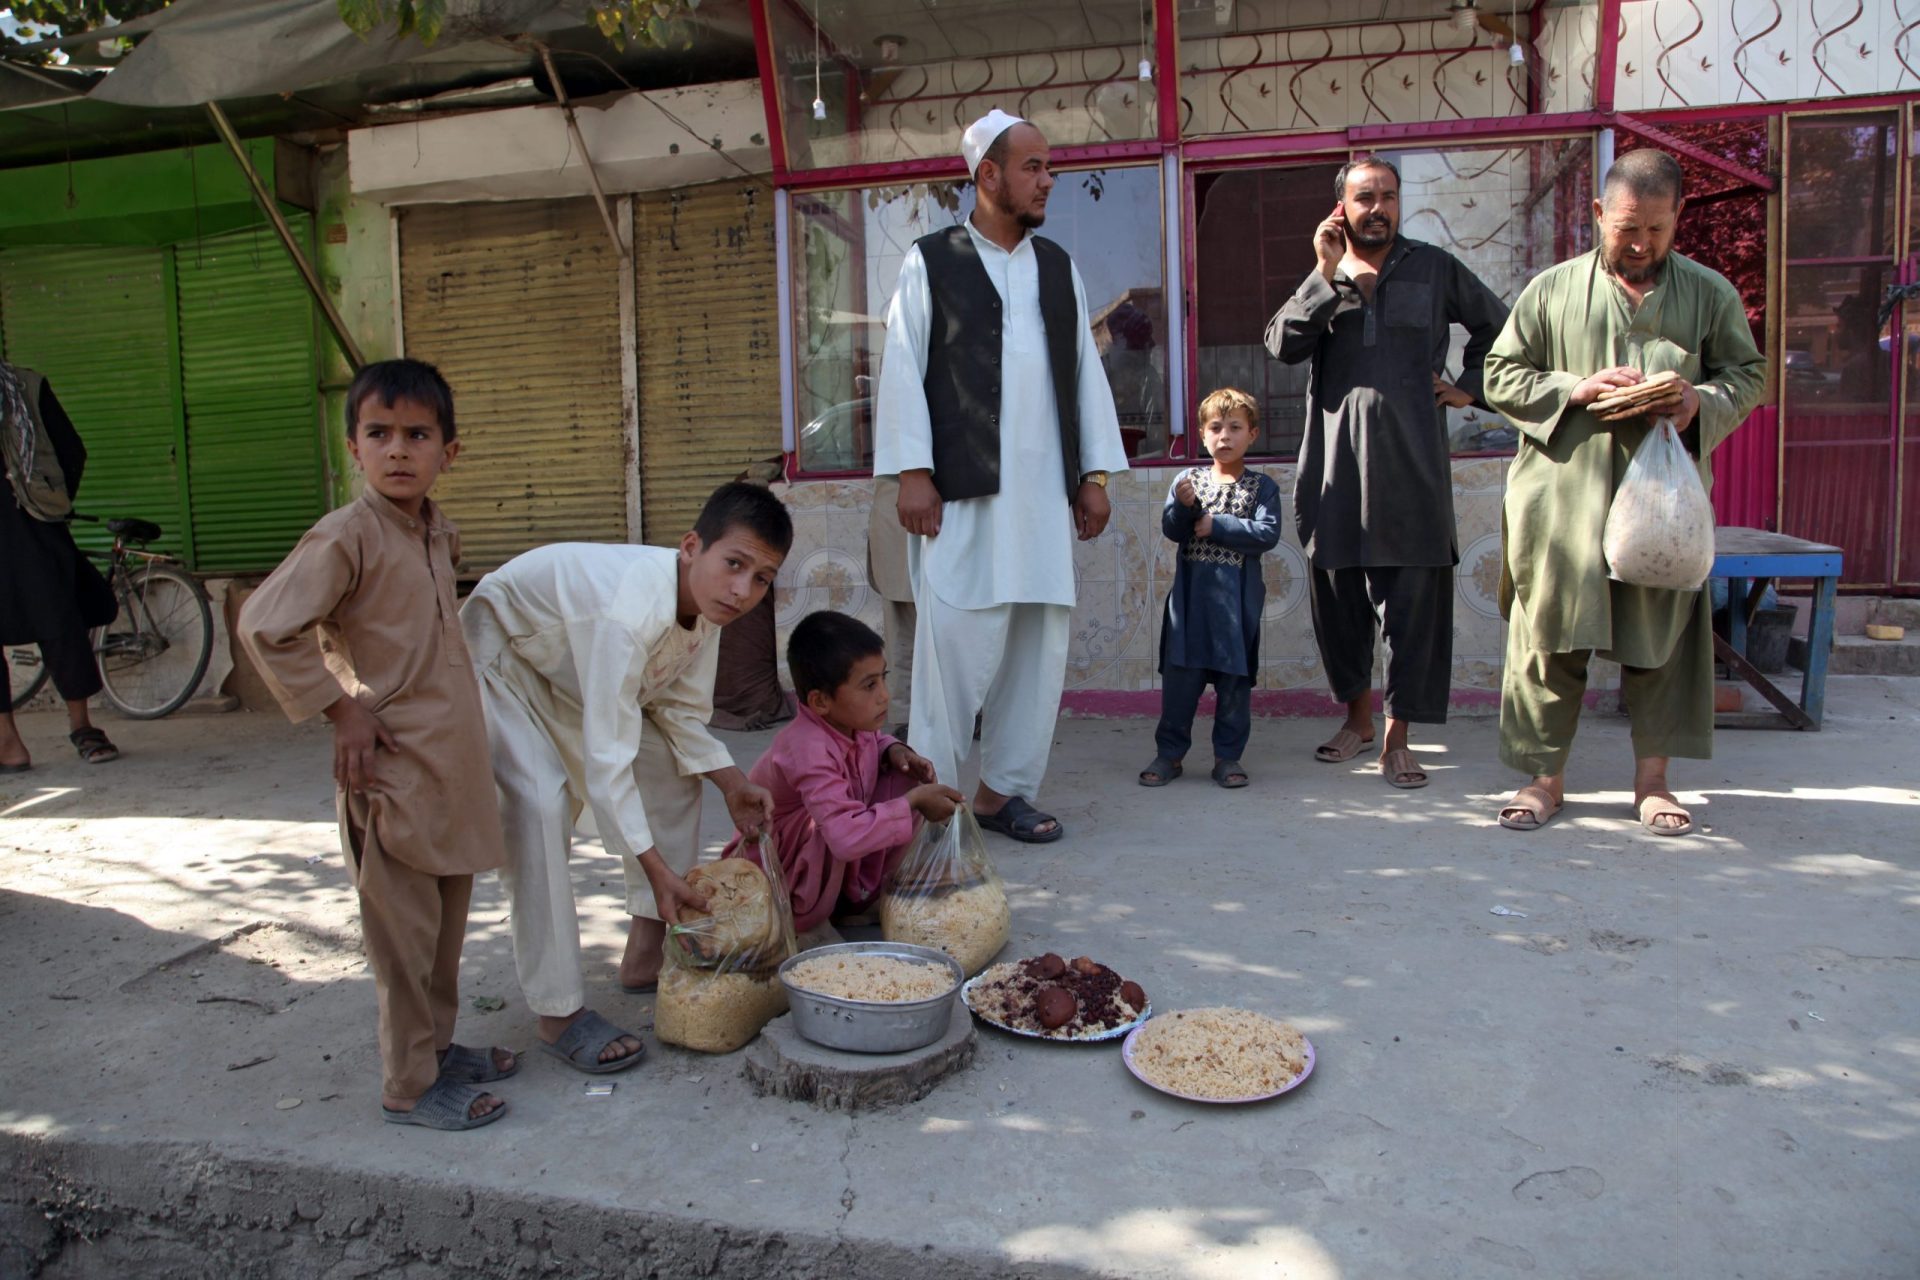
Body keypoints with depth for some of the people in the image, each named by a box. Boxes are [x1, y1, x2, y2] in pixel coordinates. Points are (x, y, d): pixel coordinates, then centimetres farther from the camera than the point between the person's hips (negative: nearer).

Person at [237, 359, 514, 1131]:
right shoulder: (346, 536, -15)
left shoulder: (436, 531, 9)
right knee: (404, 935, 2)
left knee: (447, 923, 19)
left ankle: (437, 1046, 35)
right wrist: (340, 707, -18)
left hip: (451, 765, 8)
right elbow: (264, 625, -21)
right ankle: (409, 1087, 16)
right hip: (392, 770, -8)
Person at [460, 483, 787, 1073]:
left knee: (671, 769, 4)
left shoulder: (704, 603, -15)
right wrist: (655, 867, -36)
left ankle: (646, 956, 15)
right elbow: (607, 754, -39)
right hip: (499, 658, -8)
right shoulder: (632, 608, -41)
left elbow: (680, 710, -1)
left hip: (572, 666, 9)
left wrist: (732, 783, -15)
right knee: (540, 803, -25)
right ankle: (559, 1013, -14)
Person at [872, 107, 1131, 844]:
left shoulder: (1057, 267, 18)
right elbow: (902, 368, -1)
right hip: (960, 488, -5)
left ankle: (1005, 790, 17)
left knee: (1040, 644, 4)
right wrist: (911, 471, -9)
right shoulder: (930, 262, 4)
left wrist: (1095, 472, 10)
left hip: (1044, 490, 5)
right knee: (956, 642, -6)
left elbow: (1085, 371, 16)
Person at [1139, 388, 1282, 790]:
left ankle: (1228, 755, 14)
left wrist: (1215, 525, -12)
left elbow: (1267, 534, -10)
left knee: (1234, 678, 4)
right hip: (1191, 594, 1)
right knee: (1180, 676, 2)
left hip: (1236, 598, -1)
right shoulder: (1189, 480, 9)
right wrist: (1183, 505, -20)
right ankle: (1169, 753, 11)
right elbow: (1172, 531, -1)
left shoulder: (1262, 486, 4)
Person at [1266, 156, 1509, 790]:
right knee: (1337, 593, 7)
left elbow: (1499, 325, 21)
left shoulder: (1434, 268, 9)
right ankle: (1357, 715, 25)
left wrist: (1468, 387, 11)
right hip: (1336, 462, 2)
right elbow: (1282, 344, -5)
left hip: (1410, 460, -1)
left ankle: (1397, 738, 4)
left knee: (1413, 599, -4)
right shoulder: (1321, 279, 13)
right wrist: (1326, 274, -9)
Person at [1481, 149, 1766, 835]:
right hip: (1565, 493, -1)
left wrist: (1703, 403, -9)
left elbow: (1747, 374, 13)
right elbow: (1501, 374, 5)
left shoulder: (1710, 293, 10)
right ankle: (1544, 777, 12)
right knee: (1551, 632, 0)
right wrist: (1575, 390, -11)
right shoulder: (1552, 289, 6)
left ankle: (1652, 779, 17)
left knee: (1662, 634, 4)